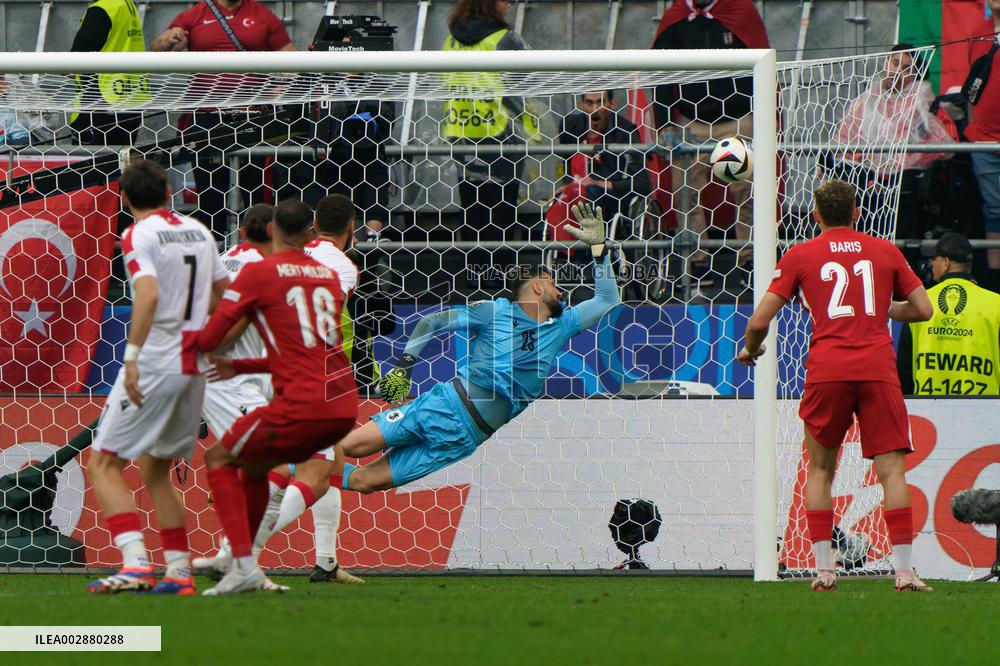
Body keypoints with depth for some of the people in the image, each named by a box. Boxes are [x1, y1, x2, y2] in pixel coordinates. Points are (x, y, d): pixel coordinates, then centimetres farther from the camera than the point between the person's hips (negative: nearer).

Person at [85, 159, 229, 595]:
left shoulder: (138, 236, -10)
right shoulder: (196, 230, 12)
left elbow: (148, 295, -25)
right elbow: (222, 291, 18)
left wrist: (132, 356, -25)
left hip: (156, 361, -7)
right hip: (195, 365, 7)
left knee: (103, 463, -2)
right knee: (156, 471, 19)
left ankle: (136, 563, -18)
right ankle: (179, 572, 13)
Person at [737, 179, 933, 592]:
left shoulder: (799, 256, 9)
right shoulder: (885, 251, 13)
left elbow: (759, 321, 6)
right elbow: (922, 309, 17)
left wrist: (750, 349, 27)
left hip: (826, 371, 0)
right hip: (878, 368, 0)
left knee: (820, 469, 14)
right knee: (891, 469, -1)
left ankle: (823, 569, 8)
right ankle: (904, 571, -10)